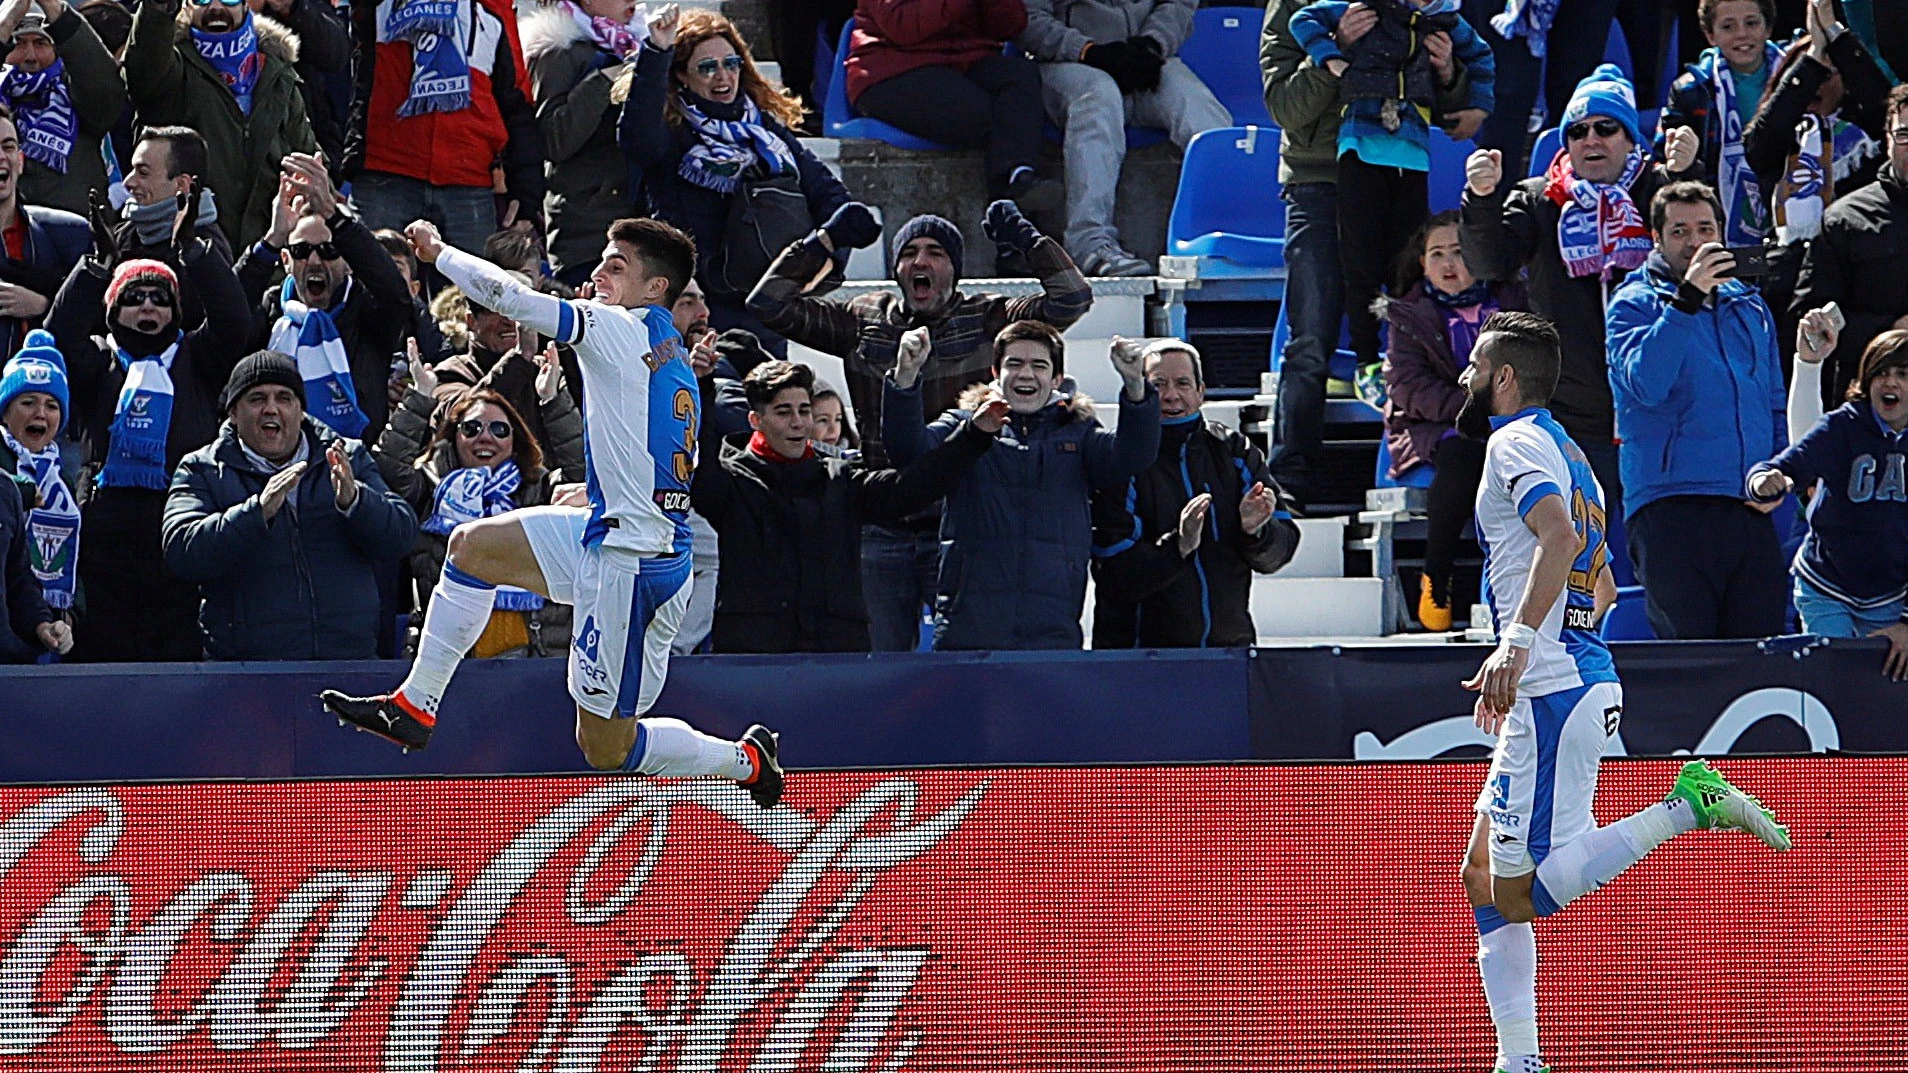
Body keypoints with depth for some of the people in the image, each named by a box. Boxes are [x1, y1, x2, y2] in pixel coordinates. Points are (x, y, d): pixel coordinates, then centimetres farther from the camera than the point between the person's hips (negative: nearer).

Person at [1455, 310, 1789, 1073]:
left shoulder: (1517, 443, -7)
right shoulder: (1567, 453, 22)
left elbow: (1559, 533, -26)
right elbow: (1601, 588, 30)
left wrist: (1518, 639, -34)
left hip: (1553, 696, -10)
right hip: (1585, 680, 10)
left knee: (1521, 892, -12)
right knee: (1483, 877, 11)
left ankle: (1687, 805, -14)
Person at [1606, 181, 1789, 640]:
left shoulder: (1749, 307, 20)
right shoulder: (1636, 304, 4)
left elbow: (1776, 407, 25)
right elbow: (1647, 385, -15)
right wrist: (1687, 297, -19)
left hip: (1751, 512, 5)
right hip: (1671, 511, -5)